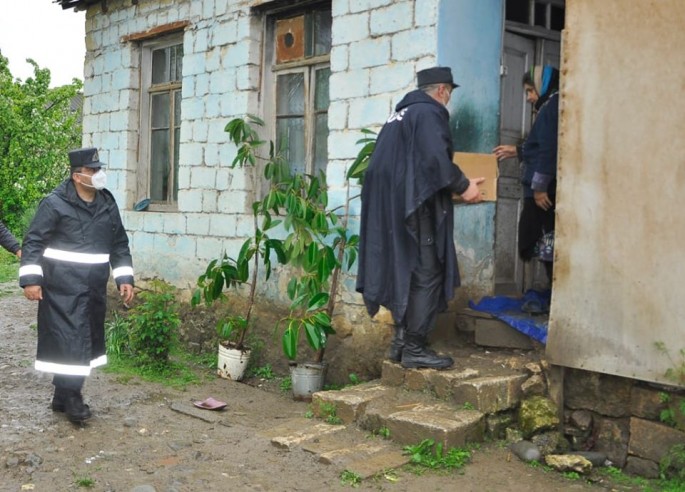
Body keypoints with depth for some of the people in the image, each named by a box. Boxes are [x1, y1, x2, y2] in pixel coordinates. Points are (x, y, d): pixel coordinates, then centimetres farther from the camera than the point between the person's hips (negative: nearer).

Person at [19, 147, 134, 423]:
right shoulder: (55, 203, -10)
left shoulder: (108, 204, 8)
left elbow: (119, 245, 15)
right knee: (70, 340, -8)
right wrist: (31, 279, -16)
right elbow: (33, 241, -8)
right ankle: (71, 397, 3)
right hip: (63, 288, -6)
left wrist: (124, 279, 9)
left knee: (85, 340, 11)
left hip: (94, 288, 6)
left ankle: (62, 395, 23)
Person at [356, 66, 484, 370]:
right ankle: (414, 348, -6)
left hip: (390, 206, 9)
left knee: (404, 274, 13)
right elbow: (435, 160, -20)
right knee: (426, 275, -6)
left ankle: (401, 341, 17)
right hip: (416, 206, -9)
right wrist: (463, 186, -8)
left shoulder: (401, 113, 20)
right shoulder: (429, 112, -8)